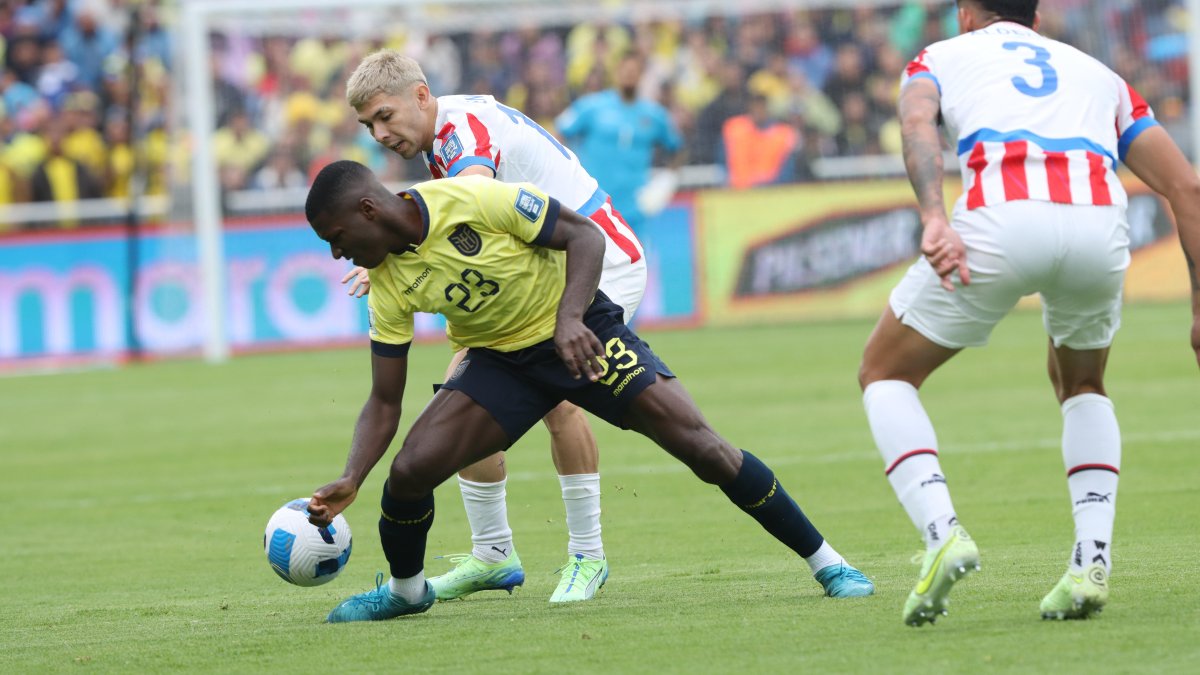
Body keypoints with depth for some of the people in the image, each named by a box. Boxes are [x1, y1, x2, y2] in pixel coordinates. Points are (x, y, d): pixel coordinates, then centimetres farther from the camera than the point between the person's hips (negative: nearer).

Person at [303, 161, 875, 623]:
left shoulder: (475, 200, -26)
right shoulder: (387, 285, -10)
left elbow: (584, 235, -19)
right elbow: (384, 403, -5)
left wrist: (570, 319, -33)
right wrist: (349, 482, -19)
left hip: (580, 333, -4)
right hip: (500, 359, 4)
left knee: (700, 446, -15)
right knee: (411, 468, -17)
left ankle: (826, 562, 0)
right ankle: (405, 589, 14)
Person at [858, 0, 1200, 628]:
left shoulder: (941, 56, 28)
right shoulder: (1098, 74, 36)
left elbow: (917, 120, 2)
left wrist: (934, 218, -13)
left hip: (999, 222, -3)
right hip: (1099, 225, 3)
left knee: (884, 373, 20)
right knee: (1081, 385, 33)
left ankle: (941, 530, -4)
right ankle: (1092, 561, 13)